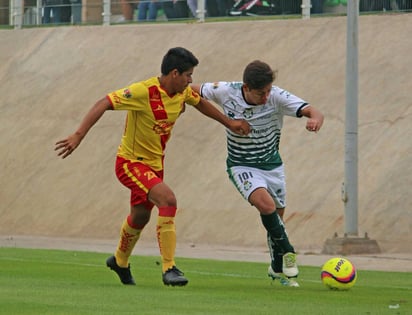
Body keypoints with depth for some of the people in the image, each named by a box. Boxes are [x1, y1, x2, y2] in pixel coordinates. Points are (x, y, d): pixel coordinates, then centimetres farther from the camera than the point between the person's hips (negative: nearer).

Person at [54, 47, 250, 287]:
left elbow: (201, 103, 20)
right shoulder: (144, 92, -27)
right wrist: (78, 136, -37)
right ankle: (169, 269, -24)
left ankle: (120, 262, 51)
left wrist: (229, 123, 24)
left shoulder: (183, 93, -3)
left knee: (140, 217, 24)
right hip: (131, 162, -8)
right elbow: (104, 104, -29)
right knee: (168, 199, -27)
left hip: (155, 163, 8)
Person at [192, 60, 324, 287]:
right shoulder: (226, 92, -19)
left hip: (272, 164, 2)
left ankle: (277, 269, 34)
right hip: (241, 165, -2)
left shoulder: (276, 97, -21)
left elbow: (312, 112, -30)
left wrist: (315, 119, -52)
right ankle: (287, 252, -9)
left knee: (276, 217, 11)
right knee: (266, 204, -28)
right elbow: (194, 90, -1)